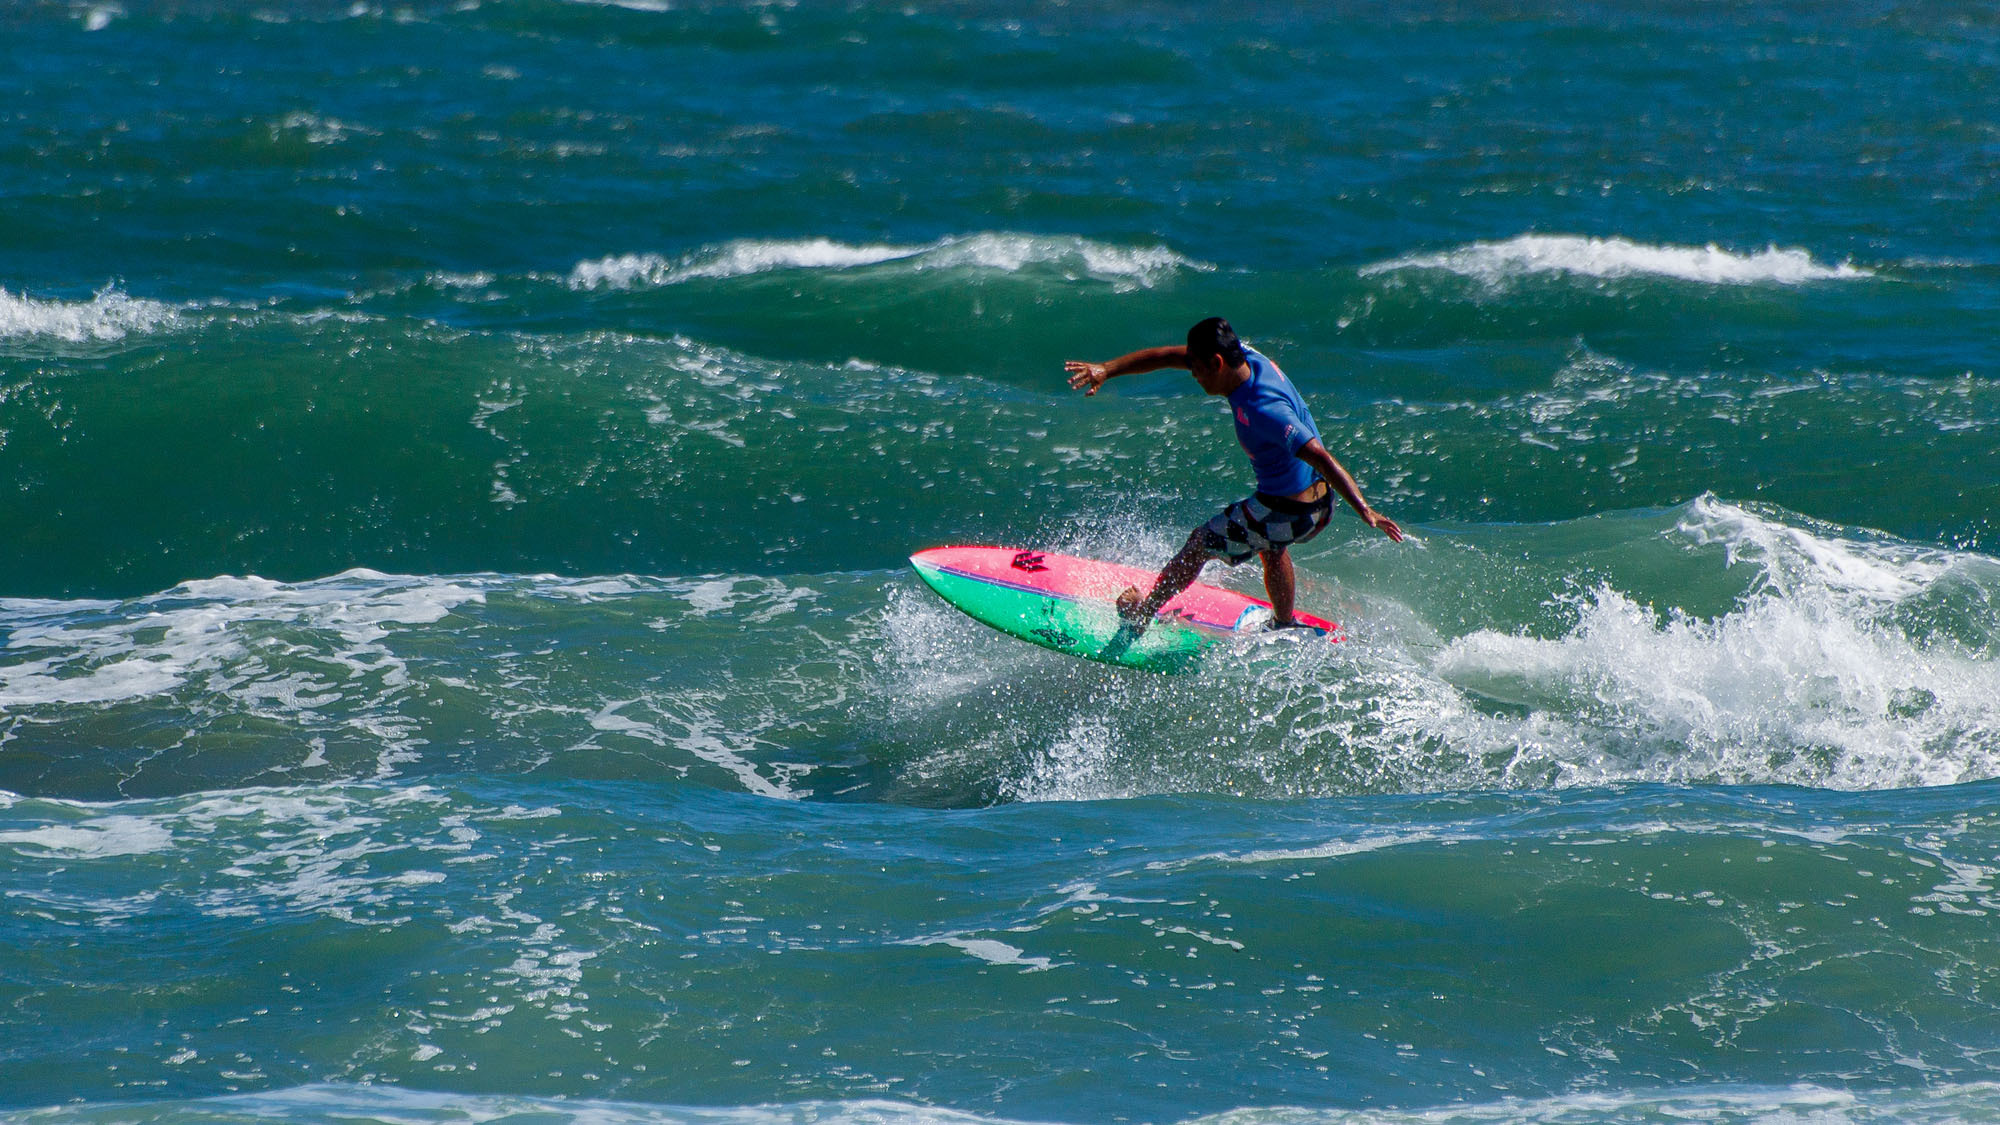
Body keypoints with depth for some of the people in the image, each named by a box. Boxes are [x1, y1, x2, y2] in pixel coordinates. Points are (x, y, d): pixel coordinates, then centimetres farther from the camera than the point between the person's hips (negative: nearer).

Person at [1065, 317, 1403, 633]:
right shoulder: (1246, 357, -7)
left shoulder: (1262, 411, -34)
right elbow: (1167, 356, -1)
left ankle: (1141, 614, 35)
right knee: (1272, 547, 39)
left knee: (1201, 544, 14)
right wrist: (1106, 370, -8)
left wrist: (1364, 511, -41)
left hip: (1285, 512, -8)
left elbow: (1321, 457, -37)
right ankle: (1284, 628, 60)